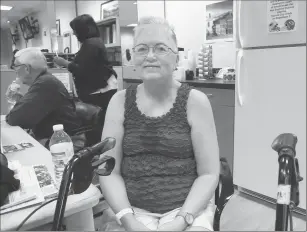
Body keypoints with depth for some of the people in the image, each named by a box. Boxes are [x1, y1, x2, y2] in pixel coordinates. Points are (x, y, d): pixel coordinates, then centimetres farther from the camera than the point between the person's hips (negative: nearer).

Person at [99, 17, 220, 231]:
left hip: (188, 208, 0)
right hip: (133, 209, 1)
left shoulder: (195, 101, -4)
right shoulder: (120, 101, 1)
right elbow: (109, 171, 0)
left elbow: (209, 174, -4)